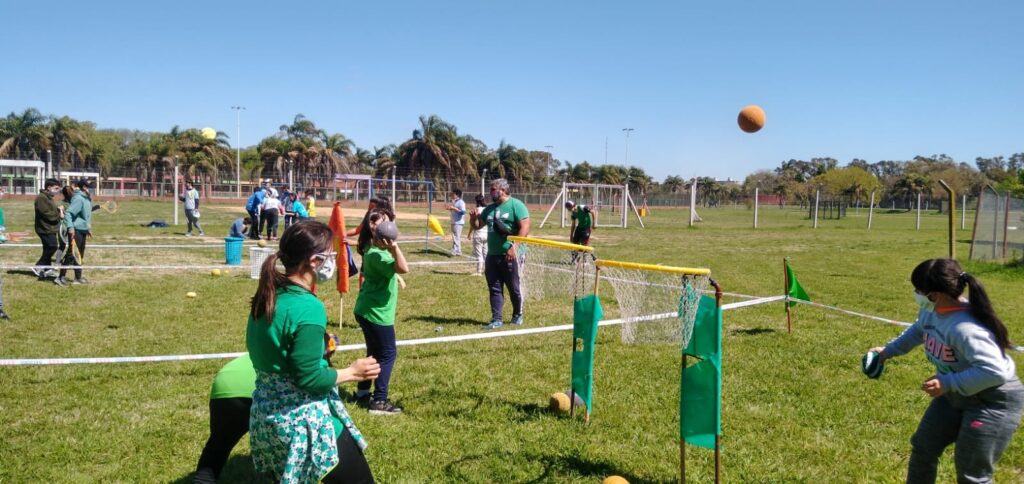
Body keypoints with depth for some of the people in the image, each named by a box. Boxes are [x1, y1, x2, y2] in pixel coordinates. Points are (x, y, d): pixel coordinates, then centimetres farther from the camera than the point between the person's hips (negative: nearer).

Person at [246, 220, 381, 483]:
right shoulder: (308, 307, -23)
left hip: (266, 412, 9)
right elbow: (309, 379, -22)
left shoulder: (267, 296, 3)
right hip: (304, 419, -9)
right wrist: (352, 372, -8)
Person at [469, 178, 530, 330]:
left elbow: (525, 227, -15)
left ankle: (517, 315, 24)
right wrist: (473, 218, -4)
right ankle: (496, 319, 11)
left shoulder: (516, 205, -7)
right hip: (492, 255, 7)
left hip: (510, 255, -6)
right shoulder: (490, 208, 14)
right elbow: (477, 225, 20)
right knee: (495, 288, 6)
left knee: (514, 288, 5)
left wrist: (514, 246, -23)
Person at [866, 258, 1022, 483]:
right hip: (956, 396, 9)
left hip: (994, 402, -9)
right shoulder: (931, 312, -8)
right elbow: (918, 331, 15)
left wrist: (947, 383, -35)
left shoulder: (965, 328, -36)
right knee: (923, 447, 19)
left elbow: (994, 371, -39)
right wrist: (888, 351, 21)